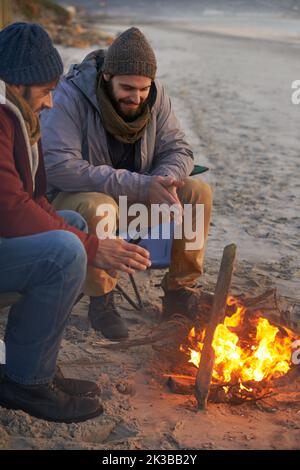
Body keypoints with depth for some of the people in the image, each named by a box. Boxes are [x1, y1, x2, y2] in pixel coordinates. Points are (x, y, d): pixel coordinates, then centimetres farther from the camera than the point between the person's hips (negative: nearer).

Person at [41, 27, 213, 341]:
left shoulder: (155, 96, -5)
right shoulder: (70, 97, -23)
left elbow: (178, 150, 0)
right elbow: (58, 167, -33)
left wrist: (163, 181, -27)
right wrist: (140, 186, -35)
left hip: (134, 197, 6)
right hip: (71, 197, -5)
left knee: (198, 192, -14)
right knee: (99, 207, -39)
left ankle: (179, 293, -4)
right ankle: (100, 300, -16)